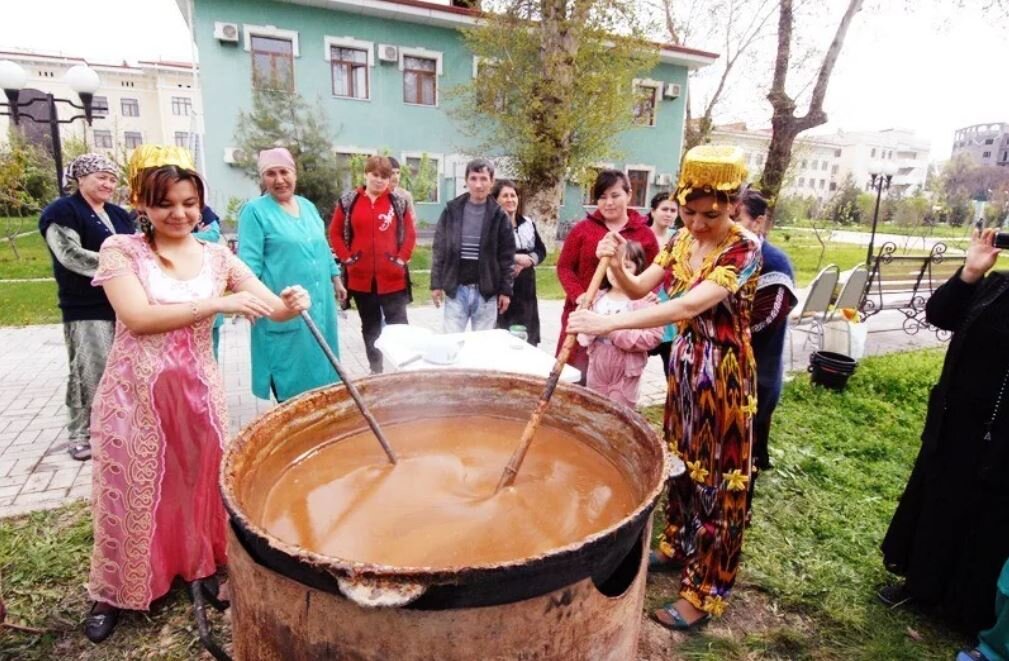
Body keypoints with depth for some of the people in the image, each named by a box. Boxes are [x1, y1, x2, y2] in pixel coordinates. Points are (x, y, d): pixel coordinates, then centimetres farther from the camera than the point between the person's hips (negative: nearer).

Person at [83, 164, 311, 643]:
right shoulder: (121, 250, -7)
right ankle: (114, 592, 34)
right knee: (133, 491, 11)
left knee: (199, 481, 15)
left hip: (198, 392, 2)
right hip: (136, 393, -2)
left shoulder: (217, 257, 1)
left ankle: (201, 565, 39)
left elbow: (273, 307, -4)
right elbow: (138, 317, -20)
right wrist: (219, 303, -27)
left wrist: (292, 303, -28)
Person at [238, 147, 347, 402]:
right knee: (290, 372, 2)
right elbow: (249, 262, -12)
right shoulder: (255, 210, -7)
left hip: (319, 304, 6)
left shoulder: (308, 207, 13)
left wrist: (336, 279, 20)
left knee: (317, 364, 15)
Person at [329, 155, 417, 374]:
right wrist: (347, 258, -1)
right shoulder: (349, 201, 3)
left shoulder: (399, 202, 1)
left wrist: (402, 259, -5)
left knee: (398, 325, -1)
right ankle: (375, 369, 27)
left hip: (392, 277, -2)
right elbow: (335, 233, 8)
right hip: (360, 277, 2)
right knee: (370, 327, 14)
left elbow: (410, 234, 4)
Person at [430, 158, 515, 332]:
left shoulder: (499, 215, -1)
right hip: (455, 289, 1)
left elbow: (507, 256, 0)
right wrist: (436, 283, 0)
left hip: (486, 292, 0)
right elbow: (439, 249, 3)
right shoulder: (452, 210, 1)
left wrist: (506, 290, -3)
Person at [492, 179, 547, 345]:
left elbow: (541, 251, 13)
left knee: (528, 336, 10)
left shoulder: (528, 223, 14)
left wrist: (527, 261, -7)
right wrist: (515, 258, -17)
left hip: (526, 289, 6)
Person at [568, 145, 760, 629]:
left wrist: (609, 323, -39)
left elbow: (691, 306, -33)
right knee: (683, 458, 19)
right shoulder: (682, 240, 3)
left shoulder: (744, 249, -20)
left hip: (724, 372, -7)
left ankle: (705, 592, 18)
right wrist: (615, 264, -21)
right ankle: (679, 546, 40)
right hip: (685, 362, 7)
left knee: (716, 476, 4)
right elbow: (640, 289, 1)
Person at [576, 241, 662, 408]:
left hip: (625, 373, -5)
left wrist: (617, 332, -21)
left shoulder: (643, 300, -12)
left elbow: (654, 337, -19)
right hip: (596, 368, 5)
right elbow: (582, 332, 6)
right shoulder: (597, 297, 3)